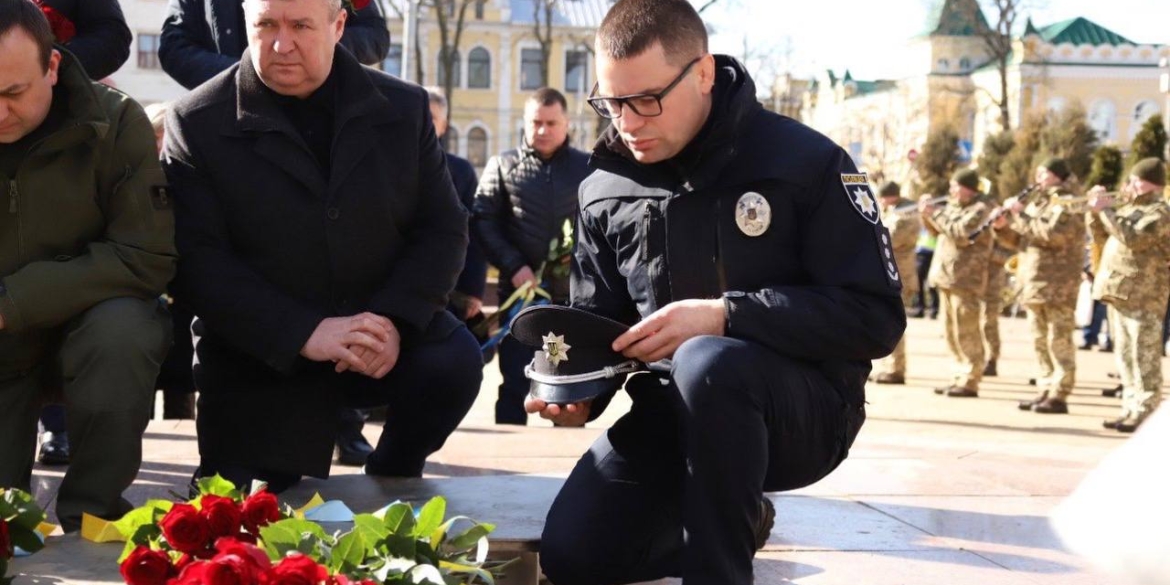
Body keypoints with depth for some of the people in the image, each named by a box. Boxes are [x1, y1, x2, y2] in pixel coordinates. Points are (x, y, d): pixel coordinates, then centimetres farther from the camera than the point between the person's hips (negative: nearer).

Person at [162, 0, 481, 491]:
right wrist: (303, 334, -26)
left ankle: (391, 477, 4)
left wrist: (393, 320, -19)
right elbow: (199, 261, -13)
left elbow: (443, 227, 0)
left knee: (453, 361, -27)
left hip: (382, 334, 2)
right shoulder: (198, 123, -6)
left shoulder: (403, 108, 3)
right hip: (261, 357, -1)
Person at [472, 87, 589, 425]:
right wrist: (513, 266, -12)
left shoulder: (588, 168, 7)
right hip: (519, 292, -1)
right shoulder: (502, 167, 6)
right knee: (515, 382, 3)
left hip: (574, 293, 1)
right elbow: (484, 222, 0)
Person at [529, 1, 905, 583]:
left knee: (707, 362, -37)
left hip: (803, 408, -5)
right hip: (673, 415, 5)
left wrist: (723, 316, -27)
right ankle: (733, 519, 16)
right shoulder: (604, 191, 3)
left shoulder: (805, 161, -12)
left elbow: (875, 316, -16)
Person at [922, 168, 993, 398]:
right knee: (952, 332, 12)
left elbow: (961, 234, -22)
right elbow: (938, 230, 21)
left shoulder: (980, 209, -11)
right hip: (947, 276, 9)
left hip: (965, 278, -9)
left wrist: (935, 213, -18)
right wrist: (928, 213, 3)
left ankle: (970, 382, -5)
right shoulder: (955, 205, 16)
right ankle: (960, 377, 20)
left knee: (966, 332, -8)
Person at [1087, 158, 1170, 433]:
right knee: (1125, 355, 11)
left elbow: (1134, 238, -23)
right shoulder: (1130, 208, 20)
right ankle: (1131, 409, 17)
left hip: (1141, 296, -9)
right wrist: (1096, 210, 9)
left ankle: (1146, 413, -9)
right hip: (1117, 291, 9)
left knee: (1143, 356, -9)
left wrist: (1107, 210, -16)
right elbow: (1101, 236, 25)